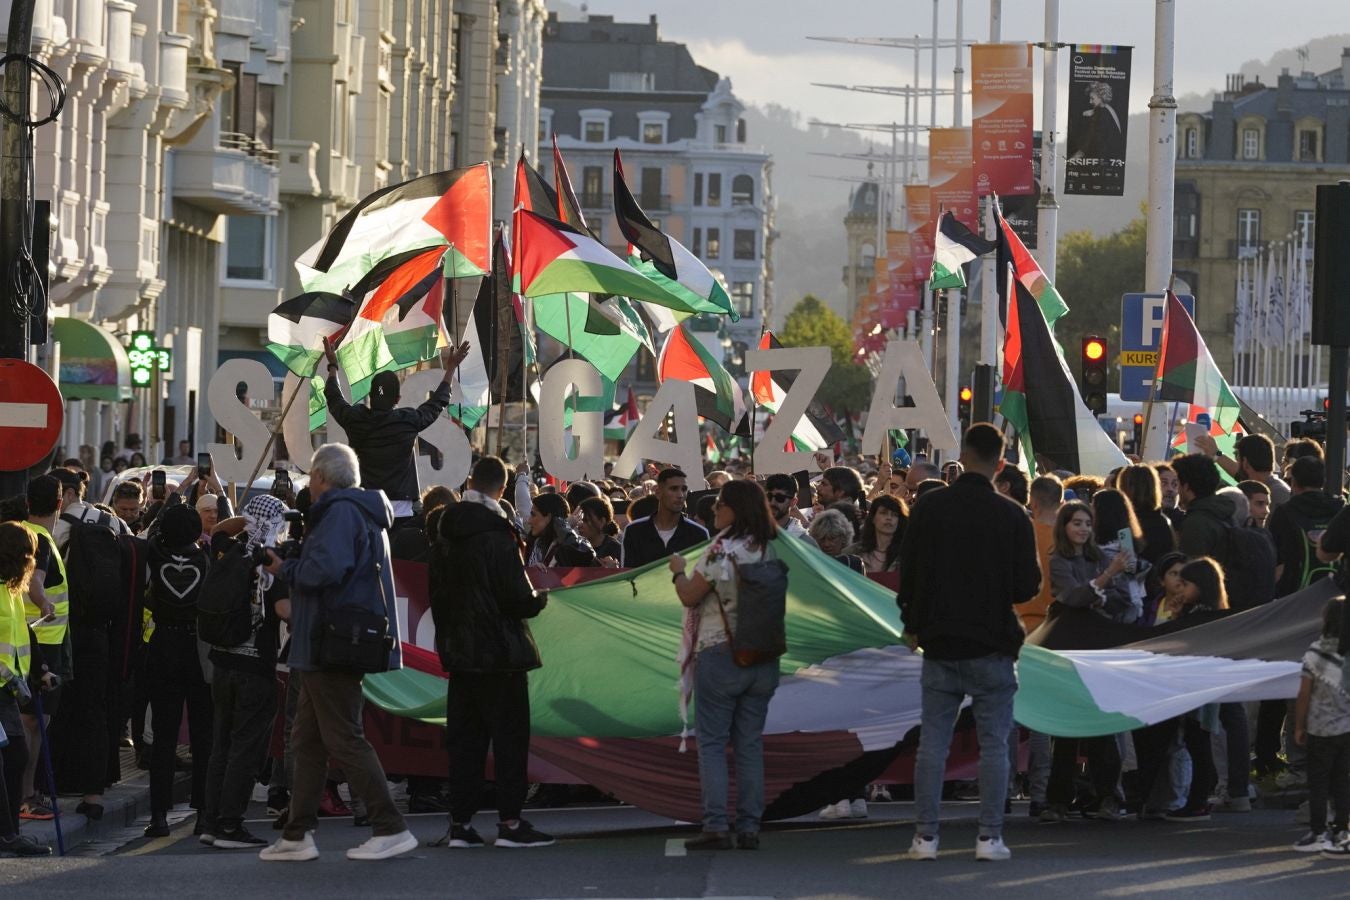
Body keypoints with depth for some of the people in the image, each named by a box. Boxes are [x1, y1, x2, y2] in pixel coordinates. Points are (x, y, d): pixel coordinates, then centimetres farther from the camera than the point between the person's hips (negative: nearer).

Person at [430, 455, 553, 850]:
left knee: (464, 737, 9)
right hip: (498, 651, -7)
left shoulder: (446, 537, 7)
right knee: (509, 735, -1)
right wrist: (540, 597, 5)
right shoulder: (496, 533, -15)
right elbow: (518, 598, -16)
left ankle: (460, 821, 8)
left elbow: (437, 592, 12)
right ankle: (510, 822, -3)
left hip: (458, 650, 7)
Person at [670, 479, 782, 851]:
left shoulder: (723, 549, -14)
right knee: (750, 743, 9)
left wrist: (679, 571, 10)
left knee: (712, 742, 0)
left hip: (720, 654, -6)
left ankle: (716, 827, -6)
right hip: (762, 657, 6)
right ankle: (749, 827, 8)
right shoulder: (771, 551, 4)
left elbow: (689, 596, -9)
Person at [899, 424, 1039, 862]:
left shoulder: (928, 508, -3)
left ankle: (925, 836, 5)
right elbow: (1027, 586, -5)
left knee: (932, 743, 6)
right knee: (994, 744, 4)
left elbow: (908, 574, 2)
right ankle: (990, 836, 1)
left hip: (939, 644, 2)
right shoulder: (1012, 516, -8)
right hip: (992, 645, -2)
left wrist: (913, 625, 17)